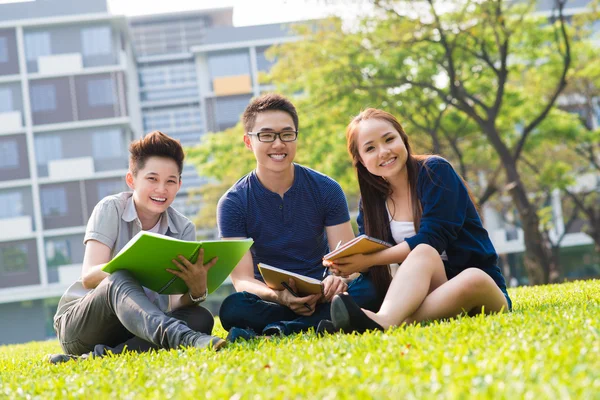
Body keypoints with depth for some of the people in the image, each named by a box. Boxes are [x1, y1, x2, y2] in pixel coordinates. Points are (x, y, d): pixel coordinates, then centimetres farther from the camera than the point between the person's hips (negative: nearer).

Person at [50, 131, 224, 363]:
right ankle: (182, 337, -62)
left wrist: (197, 290, -35)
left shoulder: (183, 229, 1)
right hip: (78, 325, -4)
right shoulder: (110, 209, -8)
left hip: (139, 327, 4)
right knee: (119, 281, -36)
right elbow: (88, 277, -21)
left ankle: (102, 355, -35)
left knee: (200, 318, -24)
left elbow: (176, 304, -10)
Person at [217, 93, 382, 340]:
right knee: (233, 308, -35)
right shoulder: (233, 204, -4)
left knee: (370, 287, -30)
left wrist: (338, 278, -29)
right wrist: (278, 296, -34)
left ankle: (277, 331, -33)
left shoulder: (326, 190, 1)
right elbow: (242, 280, -11)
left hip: (320, 296, 2)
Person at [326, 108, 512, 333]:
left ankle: (383, 323, -56)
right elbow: (366, 254, -1)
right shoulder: (371, 200, 7)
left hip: (482, 288, -2)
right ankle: (386, 320, -57)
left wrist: (369, 260, -22)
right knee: (424, 254, -30)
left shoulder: (435, 171, -7)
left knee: (473, 280, -38)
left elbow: (431, 240, -17)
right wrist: (343, 264, -24)